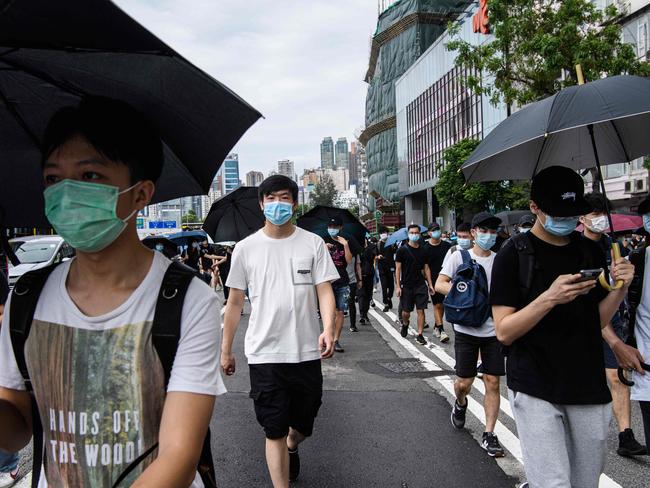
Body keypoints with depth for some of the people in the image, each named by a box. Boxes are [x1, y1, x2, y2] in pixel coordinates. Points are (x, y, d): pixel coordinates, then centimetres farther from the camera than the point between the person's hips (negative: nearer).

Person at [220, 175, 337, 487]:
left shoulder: (313, 243, 1)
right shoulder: (246, 248, 1)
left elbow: (325, 290, -3)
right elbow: (235, 302, 5)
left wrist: (328, 329, -21)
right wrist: (226, 350, 6)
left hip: (307, 352, 2)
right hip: (264, 354, -1)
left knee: (303, 424, 19)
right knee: (274, 431, 3)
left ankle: (291, 448, 52)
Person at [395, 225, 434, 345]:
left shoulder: (423, 250, 7)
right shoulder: (402, 250, -4)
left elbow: (426, 268, 11)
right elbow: (398, 269, -4)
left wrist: (430, 284, 5)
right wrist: (398, 286, -10)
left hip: (421, 285, 2)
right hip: (407, 285, -2)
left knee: (421, 310, -2)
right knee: (406, 312, 6)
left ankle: (420, 335, 6)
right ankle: (405, 325, 38)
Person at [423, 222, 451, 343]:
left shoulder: (447, 246, 4)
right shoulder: (426, 248, -4)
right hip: (434, 280, -3)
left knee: (442, 305, 11)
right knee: (437, 305, -4)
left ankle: (436, 327, 25)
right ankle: (441, 330, -4)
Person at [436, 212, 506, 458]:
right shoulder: (460, 256, -2)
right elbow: (439, 285, -8)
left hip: (494, 330, 2)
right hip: (466, 329, -1)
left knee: (492, 382, 3)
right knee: (464, 382, 6)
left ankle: (489, 435, 16)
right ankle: (460, 404, 42)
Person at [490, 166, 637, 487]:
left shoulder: (590, 252, 7)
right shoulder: (514, 254, -7)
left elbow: (597, 320, 11)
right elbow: (504, 332, -12)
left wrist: (620, 288, -7)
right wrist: (549, 298, -24)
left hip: (588, 387, 5)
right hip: (535, 388, -5)